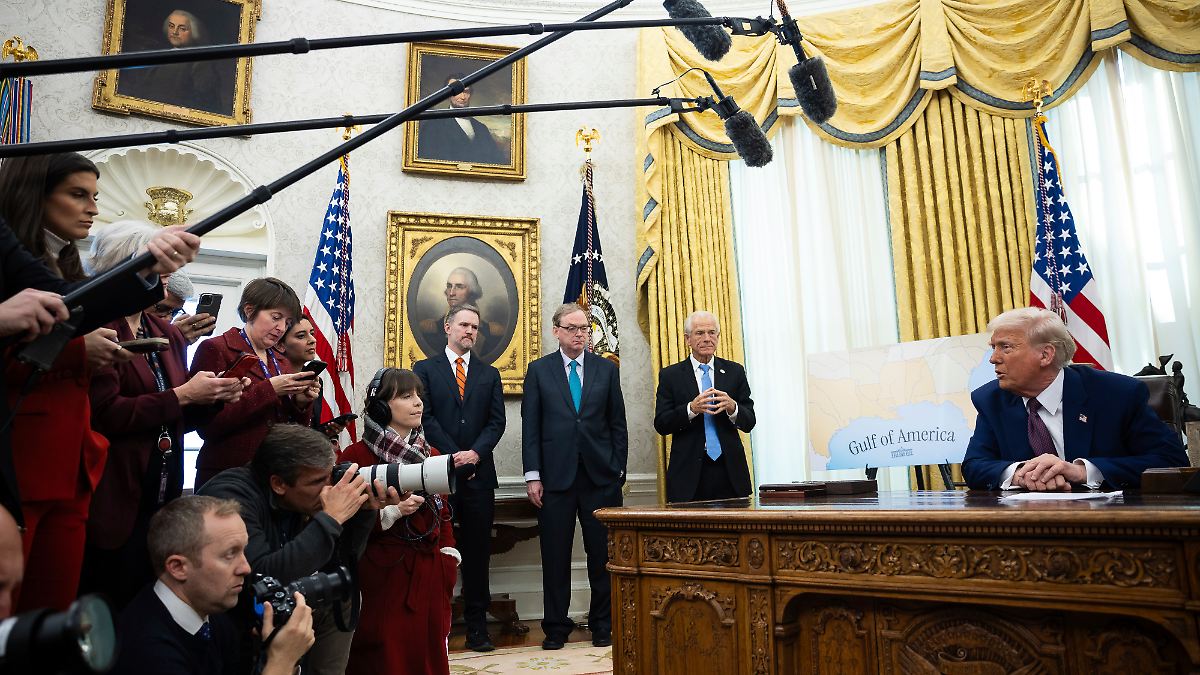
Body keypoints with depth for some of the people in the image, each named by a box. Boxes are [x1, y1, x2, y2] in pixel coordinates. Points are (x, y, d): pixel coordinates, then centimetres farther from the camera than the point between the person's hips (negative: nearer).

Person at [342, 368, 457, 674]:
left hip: (430, 577, 5)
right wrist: (391, 511, -22)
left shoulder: (431, 455, 11)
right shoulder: (357, 456, -6)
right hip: (383, 577, -5)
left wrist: (447, 570, 7)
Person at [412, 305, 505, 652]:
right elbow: (425, 417, -3)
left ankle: (476, 626, 12)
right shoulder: (425, 369, 6)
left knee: (477, 552, 5)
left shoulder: (489, 374, 13)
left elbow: (497, 421, 5)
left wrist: (476, 453, -11)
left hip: (479, 473, 2)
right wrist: (455, 457, -10)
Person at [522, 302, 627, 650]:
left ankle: (602, 624, 21)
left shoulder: (607, 369, 8)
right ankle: (556, 626, 19)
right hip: (556, 476, -1)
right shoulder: (538, 370, 5)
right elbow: (530, 426, 2)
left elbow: (618, 424, 8)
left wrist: (618, 469, 2)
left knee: (602, 554, 6)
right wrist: (533, 476, -4)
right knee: (555, 555, 6)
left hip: (601, 476, 1)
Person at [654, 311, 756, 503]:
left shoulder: (735, 371, 9)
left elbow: (749, 422, 5)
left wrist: (732, 407, -17)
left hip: (730, 471, 2)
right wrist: (691, 409, -19)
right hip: (689, 472, -1)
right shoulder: (670, 375, 4)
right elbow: (661, 425, -3)